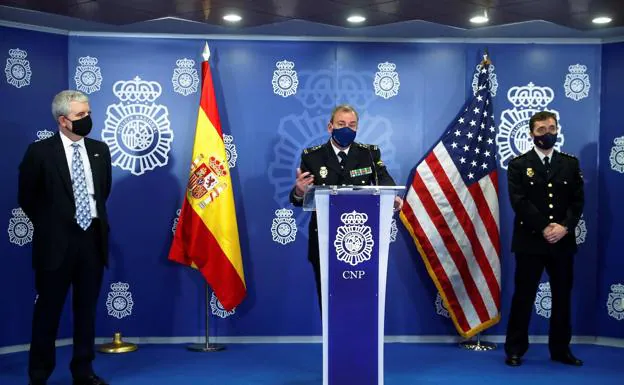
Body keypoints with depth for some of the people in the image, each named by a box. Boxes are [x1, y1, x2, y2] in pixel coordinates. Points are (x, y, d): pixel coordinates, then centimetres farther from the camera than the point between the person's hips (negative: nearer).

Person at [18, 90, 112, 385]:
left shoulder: (99, 150, 6)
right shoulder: (40, 151, -7)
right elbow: (26, 197, 2)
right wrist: (49, 225, 8)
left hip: (93, 239, 4)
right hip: (56, 242, -4)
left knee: (87, 308, 12)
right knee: (48, 309, 6)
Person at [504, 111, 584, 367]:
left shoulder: (571, 164, 10)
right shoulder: (518, 165, 2)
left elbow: (578, 201, 3)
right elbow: (519, 202, -8)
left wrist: (565, 227, -13)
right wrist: (544, 228, -16)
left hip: (563, 242, 3)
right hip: (530, 241, -3)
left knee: (562, 297, 10)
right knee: (523, 297, 3)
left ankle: (561, 349, 23)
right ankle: (515, 349, 13)